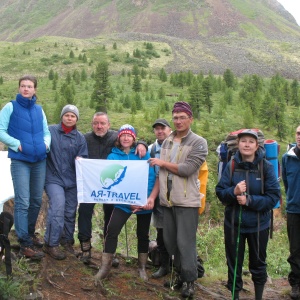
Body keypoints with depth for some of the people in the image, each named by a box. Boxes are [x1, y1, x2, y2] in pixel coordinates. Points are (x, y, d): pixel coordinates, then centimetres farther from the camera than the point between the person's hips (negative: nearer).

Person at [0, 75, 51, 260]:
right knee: (23, 202, -6)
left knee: (37, 201, 13)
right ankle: (25, 244, 0)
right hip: (20, 161, -5)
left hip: (40, 160, 5)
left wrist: (46, 143, -3)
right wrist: (17, 144, -13)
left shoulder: (39, 109, 12)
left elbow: (46, 131, 17)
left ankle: (30, 233, 32)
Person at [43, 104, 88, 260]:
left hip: (72, 180, 4)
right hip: (53, 178, -4)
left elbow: (83, 158, 5)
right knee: (58, 208, -19)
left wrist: (80, 160, -15)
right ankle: (51, 244, -5)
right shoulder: (50, 130, -1)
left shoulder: (80, 137, 7)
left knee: (70, 212, 11)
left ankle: (67, 240, 32)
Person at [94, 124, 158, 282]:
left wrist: (152, 198, -18)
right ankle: (105, 267, 3)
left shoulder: (144, 154, -2)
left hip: (145, 202, 1)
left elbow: (156, 177, -5)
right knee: (112, 232, -12)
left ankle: (142, 267, 30)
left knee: (143, 234, 13)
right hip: (123, 203, 0)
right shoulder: (113, 156, 0)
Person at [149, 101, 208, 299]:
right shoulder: (167, 141, 13)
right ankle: (180, 274, 28)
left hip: (186, 201, -6)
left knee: (185, 242, -3)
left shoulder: (199, 143, -6)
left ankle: (190, 280, 11)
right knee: (170, 240, 12)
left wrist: (162, 163, -7)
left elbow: (187, 169, -17)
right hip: (167, 200, 6)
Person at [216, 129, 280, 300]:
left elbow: (274, 197, -12)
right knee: (234, 263, 13)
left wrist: (249, 200, -22)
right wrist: (234, 192, -25)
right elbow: (220, 192, -5)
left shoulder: (266, 167, -11)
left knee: (258, 263, 16)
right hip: (233, 223, 1)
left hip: (258, 225, -1)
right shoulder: (231, 166, -6)